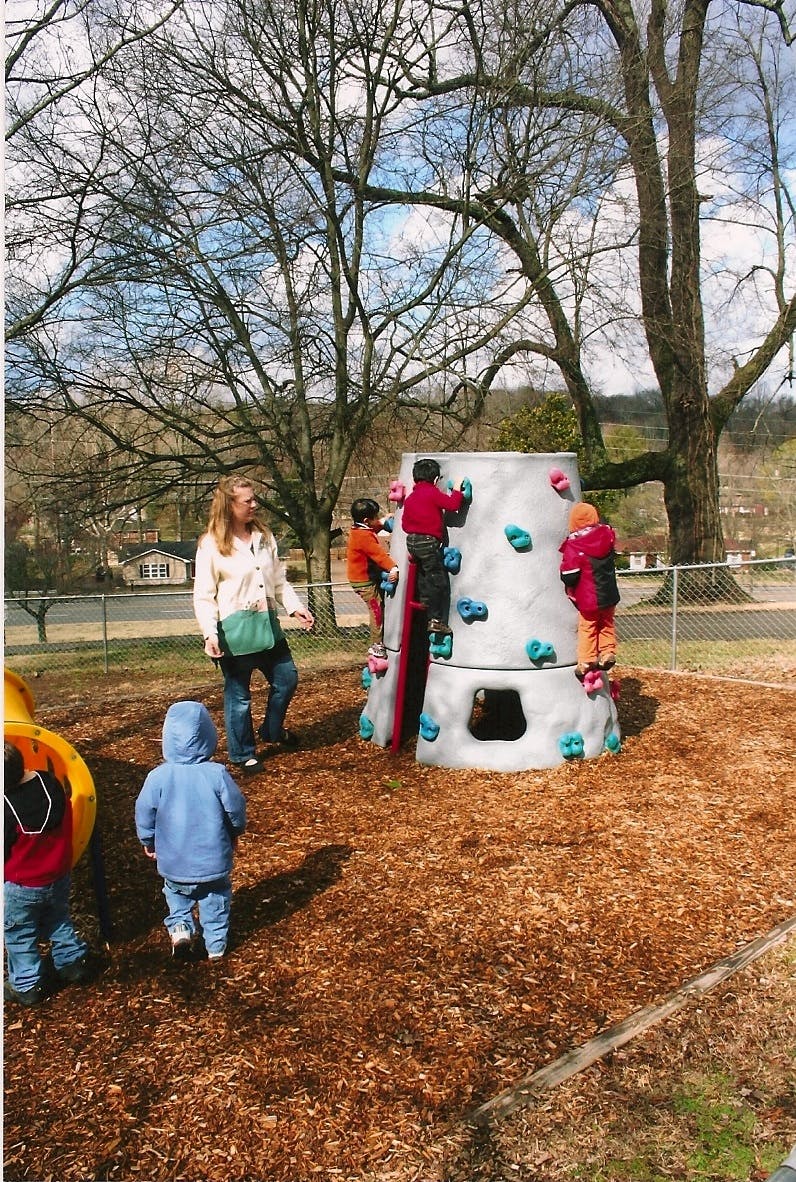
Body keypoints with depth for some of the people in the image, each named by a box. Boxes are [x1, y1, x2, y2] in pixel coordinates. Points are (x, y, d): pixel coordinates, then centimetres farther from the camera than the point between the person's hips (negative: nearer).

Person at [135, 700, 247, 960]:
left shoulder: (158, 777, -15)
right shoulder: (217, 774, -18)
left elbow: (144, 813, -6)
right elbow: (235, 807, -9)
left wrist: (148, 841, 13)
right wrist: (235, 831, 12)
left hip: (173, 862, 1)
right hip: (213, 859, -1)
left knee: (176, 893, 28)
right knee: (215, 899, 21)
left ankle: (180, 926, 9)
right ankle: (216, 944, 27)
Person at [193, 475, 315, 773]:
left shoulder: (263, 536, 8)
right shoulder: (211, 545, -10)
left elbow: (278, 580, 13)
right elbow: (204, 597, -10)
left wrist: (296, 607, 1)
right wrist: (210, 634, -20)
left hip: (267, 622, 6)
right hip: (234, 628, -6)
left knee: (287, 679, 14)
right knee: (238, 695, 6)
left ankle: (272, 731, 39)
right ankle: (243, 754, 24)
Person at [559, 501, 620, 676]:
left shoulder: (574, 545, -20)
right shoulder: (607, 535, -4)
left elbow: (569, 575, -19)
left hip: (589, 599, -5)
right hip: (609, 595, 5)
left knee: (587, 628, 7)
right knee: (607, 624, 21)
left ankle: (586, 662, 9)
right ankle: (608, 653, 18)